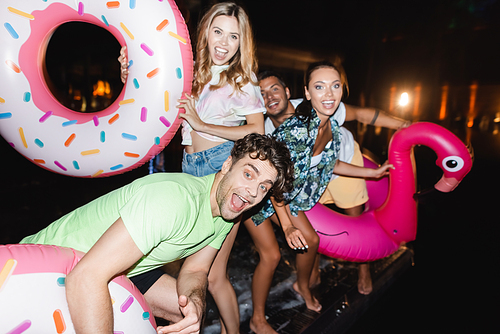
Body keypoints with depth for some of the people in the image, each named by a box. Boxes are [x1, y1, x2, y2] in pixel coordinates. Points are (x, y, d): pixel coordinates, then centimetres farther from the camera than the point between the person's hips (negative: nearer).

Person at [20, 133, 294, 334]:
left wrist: (195, 300, -23)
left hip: (123, 266, 7)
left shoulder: (226, 214, -6)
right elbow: (86, 276, -38)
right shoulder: (176, 199, -36)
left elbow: (195, 270, -1)